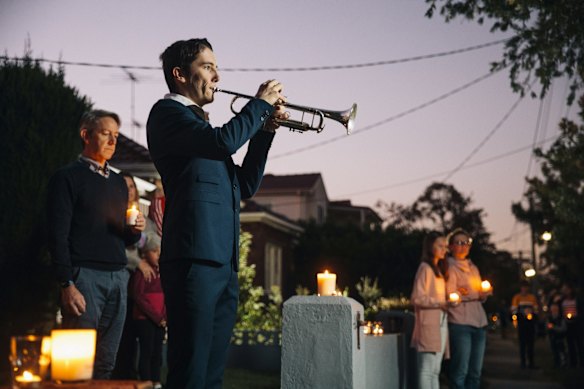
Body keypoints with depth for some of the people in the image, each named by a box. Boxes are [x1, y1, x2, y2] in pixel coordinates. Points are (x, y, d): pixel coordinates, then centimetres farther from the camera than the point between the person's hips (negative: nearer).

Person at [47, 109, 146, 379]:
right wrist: (67, 285, -16)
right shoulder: (68, 177, 1)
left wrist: (135, 230, 0)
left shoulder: (119, 182, 20)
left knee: (106, 364, 5)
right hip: (85, 275, -6)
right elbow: (58, 235, -6)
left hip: (118, 277, 6)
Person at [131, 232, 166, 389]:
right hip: (145, 319, -6)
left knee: (157, 352, 9)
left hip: (159, 321, 6)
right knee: (147, 352, -4)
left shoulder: (159, 271, 12)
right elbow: (138, 297, -13)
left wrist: (164, 316, 1)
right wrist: (156, 317, -14)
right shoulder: (141, 271, -8)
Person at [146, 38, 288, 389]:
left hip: (224, 261, 9)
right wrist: (261, 103, -2)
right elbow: (224, 141, -17)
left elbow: (245, 185, 23)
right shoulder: (168, 112, 1)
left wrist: (264, 131, 14)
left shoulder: (203, 129, 26)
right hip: (195, 256, -9)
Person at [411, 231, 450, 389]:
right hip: (429, 326, -9)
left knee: (435, 371, 9)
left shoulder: (439, 269, 20)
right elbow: (417, 299, -14)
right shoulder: (425, 268, -6)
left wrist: (449, 302, 9)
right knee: (427, 369, -8)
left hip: (441, 324, 9)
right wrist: (440, 303, -18)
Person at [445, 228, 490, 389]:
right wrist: (475, 293, -12)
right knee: (460, 371, -10)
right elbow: (450, 296, -9)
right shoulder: (449, 267, 0)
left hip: (479, 322, 7)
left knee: (475, 372, 7)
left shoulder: (473, 268, 22)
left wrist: (483, 295, 3)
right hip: (459, 323, -7)